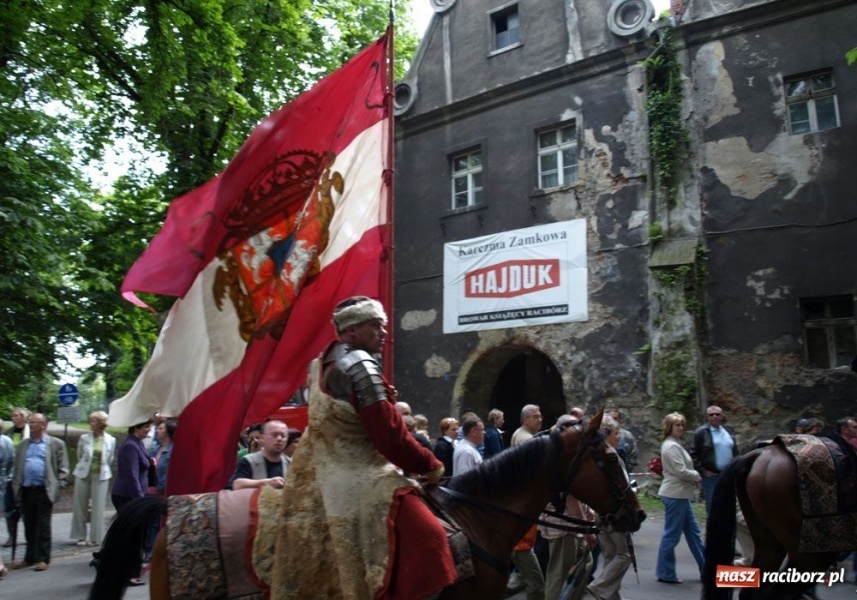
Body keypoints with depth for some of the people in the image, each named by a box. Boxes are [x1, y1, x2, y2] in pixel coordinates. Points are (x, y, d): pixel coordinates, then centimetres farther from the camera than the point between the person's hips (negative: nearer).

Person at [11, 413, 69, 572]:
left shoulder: (56, 444, 1)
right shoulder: (23, 444, 14)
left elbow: (63, 469, -1)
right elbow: (17, 468, 15)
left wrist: (57, 487, -8)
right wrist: (16, 487, 6)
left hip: (44, 491, -4)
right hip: (26, 491, 4)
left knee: (43, 526, 1)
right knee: (29, 526, 11)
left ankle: (43, 559, 7)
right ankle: (30, 557, 22)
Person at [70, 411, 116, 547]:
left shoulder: (110, 440, -4)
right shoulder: (84, 438, -3)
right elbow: (79, 456, 12)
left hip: (101, 476, -1)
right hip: (83, 474, 1)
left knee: (98, 507, 3)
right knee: (80, 506, 6)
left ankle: (96, 538, 12)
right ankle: (81, 537, 18)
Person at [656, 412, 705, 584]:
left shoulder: (674, 444, 16)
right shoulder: (671, 446, -18)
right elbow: (681, 472, -22)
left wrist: (694, 475, 3)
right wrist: (697, 476, -4)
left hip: (680, 494, 11)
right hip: (675, 495, -11)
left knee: (693, 531, 15)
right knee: (672, 534, -2)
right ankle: (665, 573, 7)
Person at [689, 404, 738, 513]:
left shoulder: (728, 432, 12)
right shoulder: (701, 432, -6)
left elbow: (735, 452, 18)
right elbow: (693, 454, -9)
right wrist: (703, 471, -14)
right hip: (711, 476, -5)